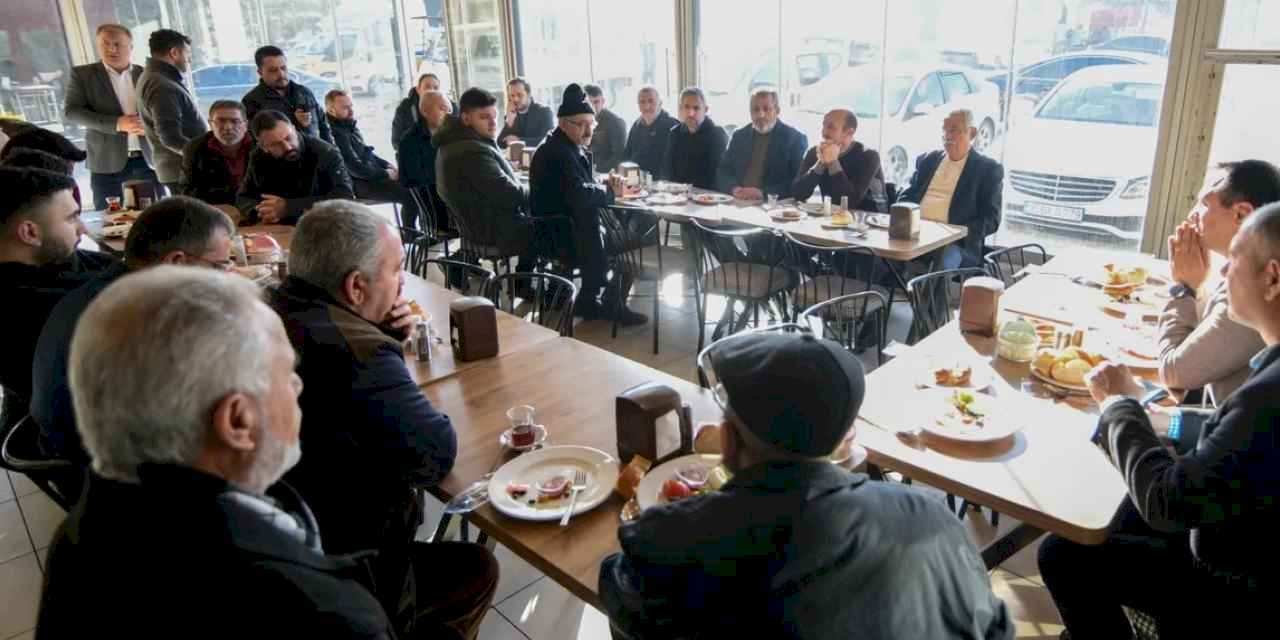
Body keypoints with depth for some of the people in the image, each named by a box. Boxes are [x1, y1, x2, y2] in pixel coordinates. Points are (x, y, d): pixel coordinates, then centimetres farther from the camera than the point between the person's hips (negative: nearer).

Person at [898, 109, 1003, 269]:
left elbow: (991, 220, 1)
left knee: (945, 263, -37)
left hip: (957, 243, -3)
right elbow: (906, 197, 20)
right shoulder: (927, 160, 21)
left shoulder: (989, 169, 8)